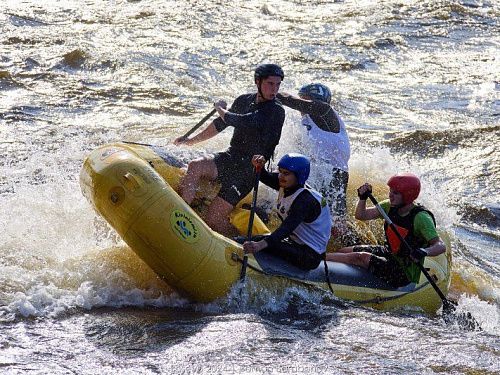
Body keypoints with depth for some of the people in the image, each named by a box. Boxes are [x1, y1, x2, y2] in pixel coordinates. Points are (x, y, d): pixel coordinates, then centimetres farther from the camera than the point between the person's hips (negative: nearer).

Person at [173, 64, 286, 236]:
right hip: (230, 158, 6)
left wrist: (221, 109, -5)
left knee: (213, 218, -15)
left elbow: (242, 122, -24)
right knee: (195, 167, -25)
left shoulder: (276, 111, -14)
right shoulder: (244, 101, 8)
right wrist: (191, 141, 23)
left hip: (248, 171, -6)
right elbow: (220, 124, 22)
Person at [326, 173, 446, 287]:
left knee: (359, 257, -22)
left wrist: (424, 252, -50)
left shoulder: (421, 218, -24)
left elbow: (441, 246, -30)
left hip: (404, 274, -8)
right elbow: (361, 215, 4)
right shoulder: (390, 207, -2)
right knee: (344, 251, 2)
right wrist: (363, 198, -15)